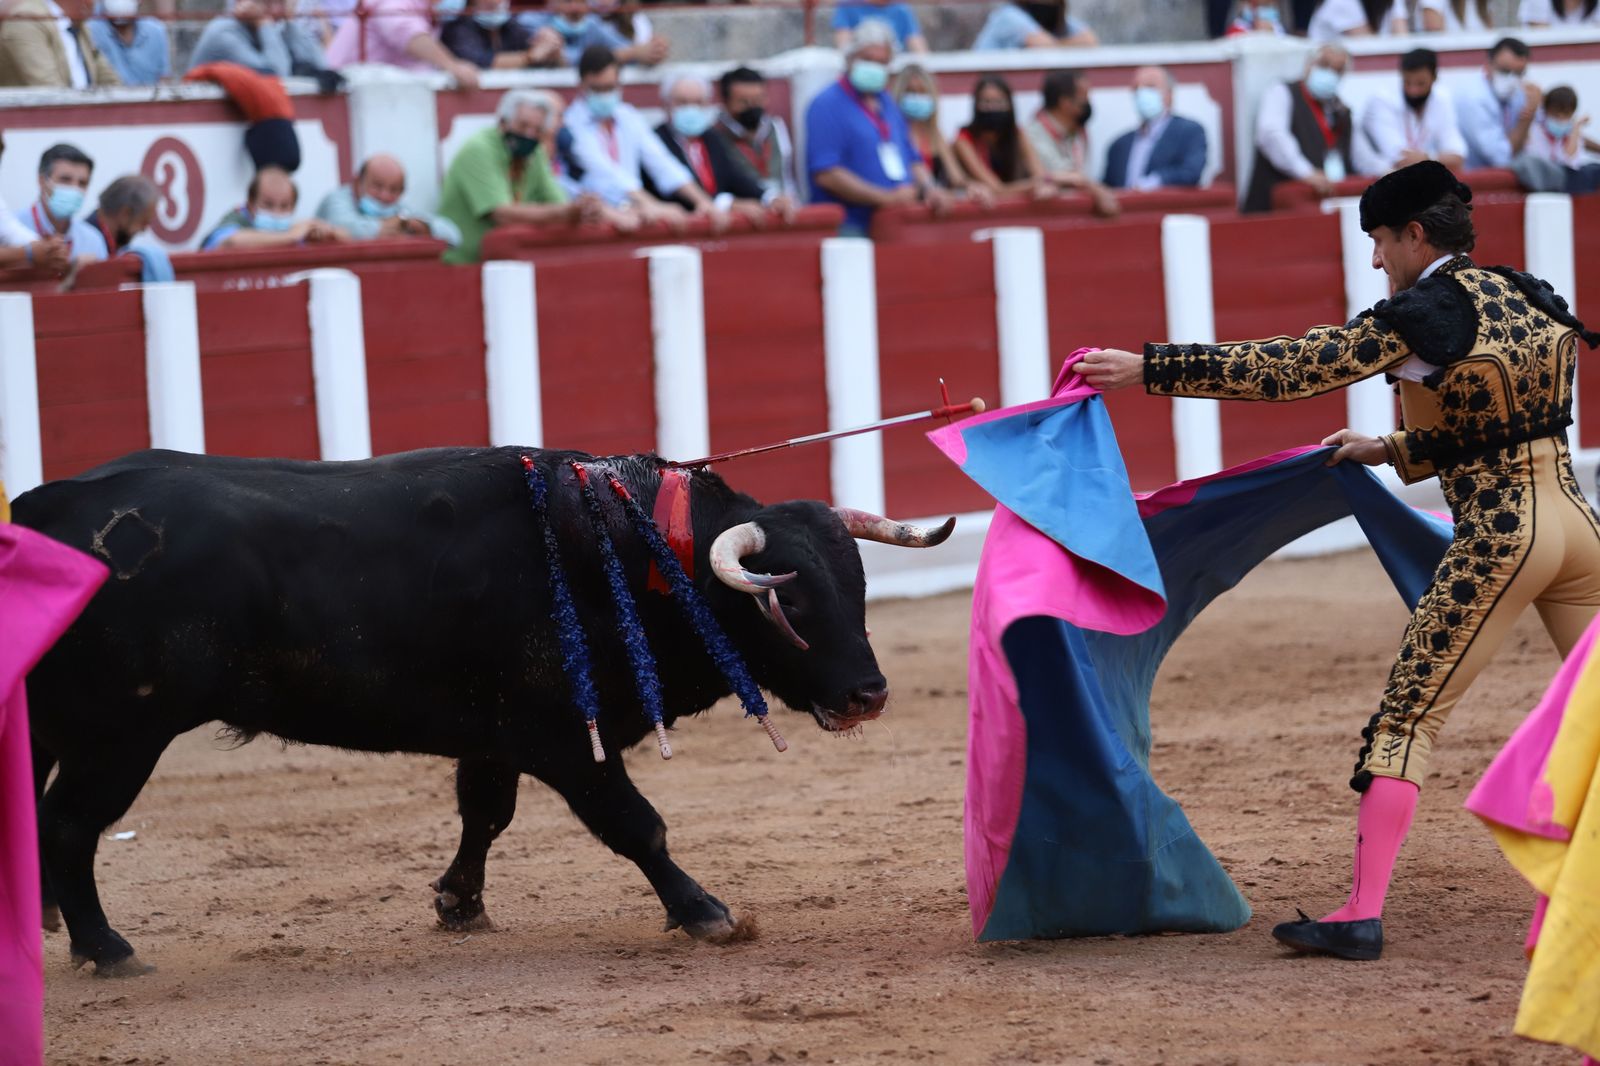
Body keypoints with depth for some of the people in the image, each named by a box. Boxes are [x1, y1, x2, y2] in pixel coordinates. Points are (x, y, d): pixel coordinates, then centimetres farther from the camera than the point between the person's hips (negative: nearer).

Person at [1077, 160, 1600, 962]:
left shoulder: (1422, 316, -9)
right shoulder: (1533, 299, 12)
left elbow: (1285, 368, -10)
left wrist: (1149, 369, -6)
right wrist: (1389, 451, 31)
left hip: (1498, 538, -7)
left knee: (1406, 719, 0)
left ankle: (1364, 913, -4)